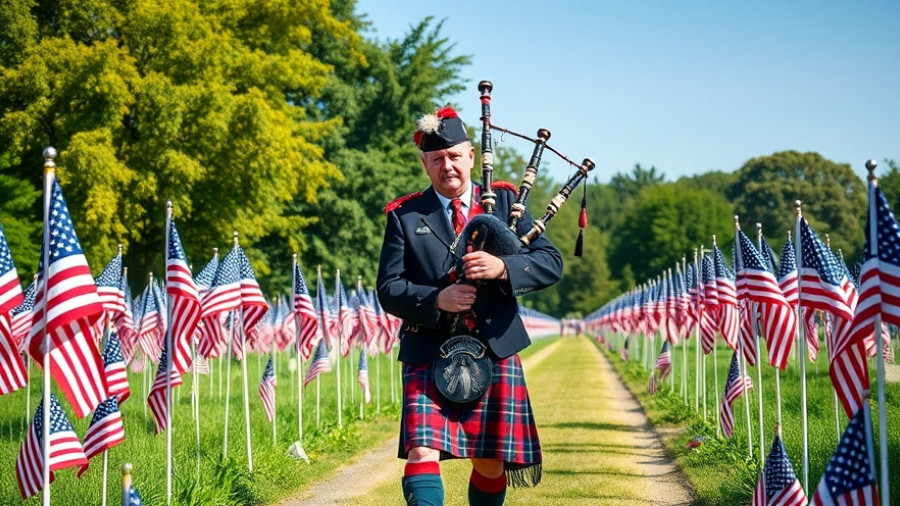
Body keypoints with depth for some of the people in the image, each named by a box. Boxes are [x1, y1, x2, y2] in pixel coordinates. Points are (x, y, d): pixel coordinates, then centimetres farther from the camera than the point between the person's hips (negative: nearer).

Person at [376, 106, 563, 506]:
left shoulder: (505, 201, 8)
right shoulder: (404, 217, 5)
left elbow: (551, 263, 0)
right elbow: (389, 289, -1)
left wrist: (502, 267, -20)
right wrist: (436, 299, -20)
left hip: (496, 352, 2)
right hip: (429, 356, -1)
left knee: (491, 462, 7)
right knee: (422, 452, -16)